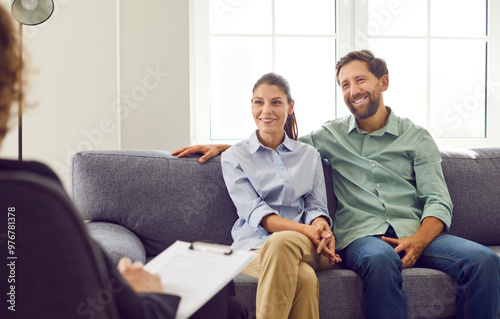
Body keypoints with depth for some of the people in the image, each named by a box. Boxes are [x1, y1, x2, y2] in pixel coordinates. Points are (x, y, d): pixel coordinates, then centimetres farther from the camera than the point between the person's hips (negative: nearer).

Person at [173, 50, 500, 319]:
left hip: (413, 232, 1)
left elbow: (438, 201, 6)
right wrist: (221, 146, 15)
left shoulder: (416, 137, 14)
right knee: (381, 260, -39)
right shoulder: (333, 135, 19)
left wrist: (418, 240, -15)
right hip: (360, 235, -1)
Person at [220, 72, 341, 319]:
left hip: (306, 245, 2)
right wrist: (304, 229, -17)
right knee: (304, 278, -38)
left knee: (281, 242, -39)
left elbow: (316, 206, 12)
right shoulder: (234, 157, 11)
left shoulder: (309, 155, 20)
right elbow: (254, 212, -2)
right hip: (255, 245, -1)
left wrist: (321, 227, -15)